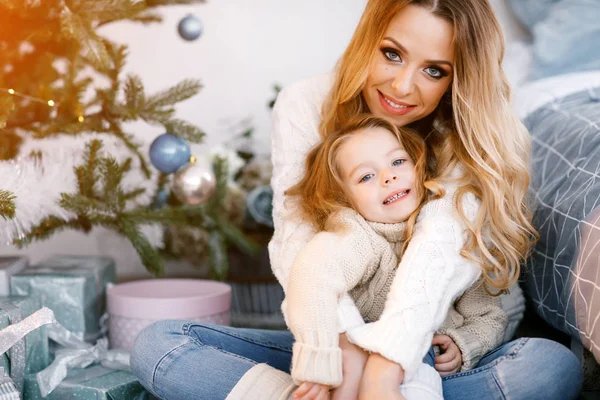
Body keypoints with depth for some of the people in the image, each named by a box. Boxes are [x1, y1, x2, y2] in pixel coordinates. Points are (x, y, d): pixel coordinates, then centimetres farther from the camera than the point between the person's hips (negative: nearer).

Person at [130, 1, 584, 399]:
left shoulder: (468, 138, -10)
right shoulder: (305, 105, -8)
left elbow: (436, 253, -27)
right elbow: (297, 243, -19)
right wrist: (348, 347, -37)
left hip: (431, 350, 0)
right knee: (157, 346, -17)